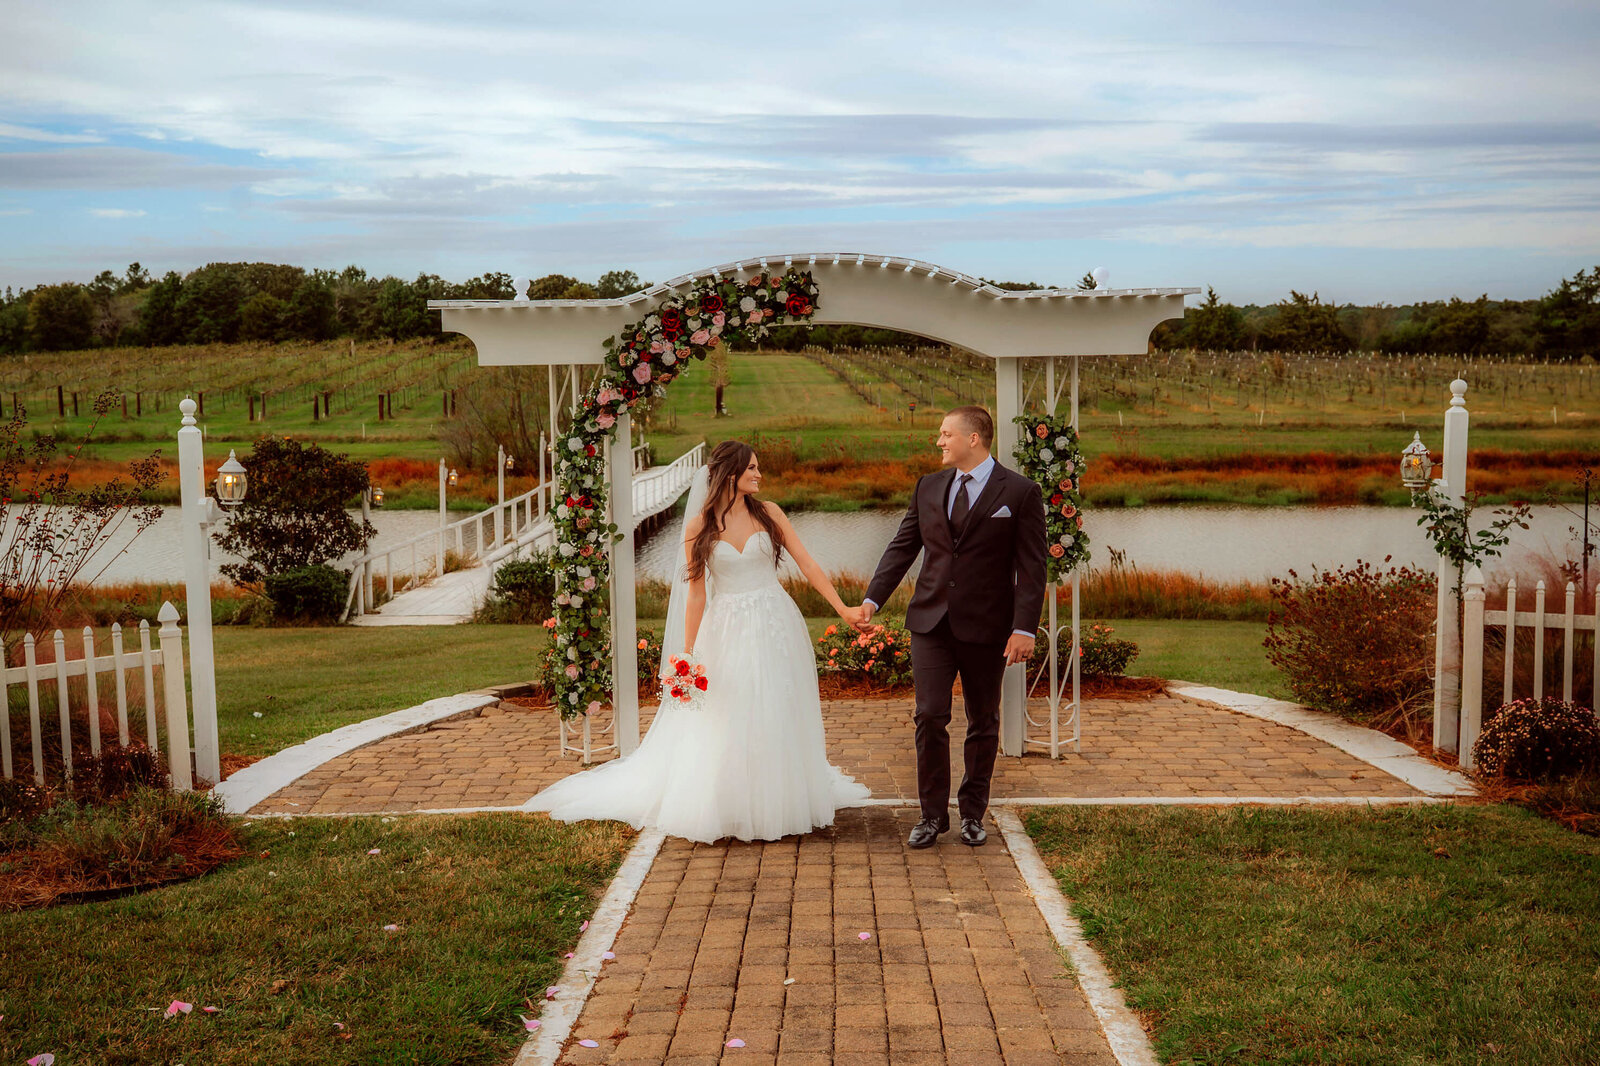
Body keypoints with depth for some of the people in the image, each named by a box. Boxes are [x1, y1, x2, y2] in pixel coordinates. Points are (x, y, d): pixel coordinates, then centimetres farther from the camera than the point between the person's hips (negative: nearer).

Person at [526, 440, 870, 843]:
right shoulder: (699, 527, -2)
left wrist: (843, 609, -7)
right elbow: (696, 594, 0)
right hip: (727, 633, -1)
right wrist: (688, 654, -2)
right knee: (724, 725, 3)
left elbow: (808, 565, 0)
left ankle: (779, 804, 22)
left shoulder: (768, 514, 2)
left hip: (775, 628, 2)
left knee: (777, 722, 8)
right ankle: (725, 808, 16)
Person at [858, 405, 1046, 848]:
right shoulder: (928, 487, 9)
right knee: (930, 717, -3)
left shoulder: (1020, 493, -4)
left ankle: (972, 813, 23)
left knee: (983, 724, 9)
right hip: (931, 623, 3)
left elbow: (1031, 567, -7)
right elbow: (902, 547, 11)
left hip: (986, 628, -2)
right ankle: (932, 813, 10)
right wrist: (872, 599, 0)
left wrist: (1024, 628, -15)